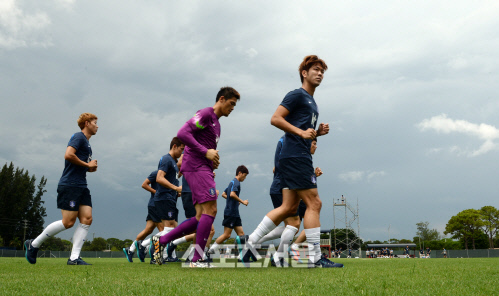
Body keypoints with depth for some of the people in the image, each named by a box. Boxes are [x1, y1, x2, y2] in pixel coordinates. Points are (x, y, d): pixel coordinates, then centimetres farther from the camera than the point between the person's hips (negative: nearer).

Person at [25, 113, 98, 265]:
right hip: (69, 185, -10)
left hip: (81, 187, 10)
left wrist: (90, 168, 10)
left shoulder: (86, 142, 22)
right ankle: (33, 244, 6)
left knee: (87, 219, -3)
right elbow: (68, 155, -21)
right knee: (68, 222, -9)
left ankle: (74, 258, -4)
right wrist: (87, 164, -11)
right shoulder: (78, 137, -6)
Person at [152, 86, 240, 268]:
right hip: (196, 167, -10)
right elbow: (183, 133, -17)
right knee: (210, 210, -14)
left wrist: (213, 160, 12)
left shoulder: (216, 122, 24)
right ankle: (197, 259, -11)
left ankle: (161, 241, 12)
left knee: (201, 217, 6)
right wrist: (206, 152, -18)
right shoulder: (205, 114, -6)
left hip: (203, 169, 10)